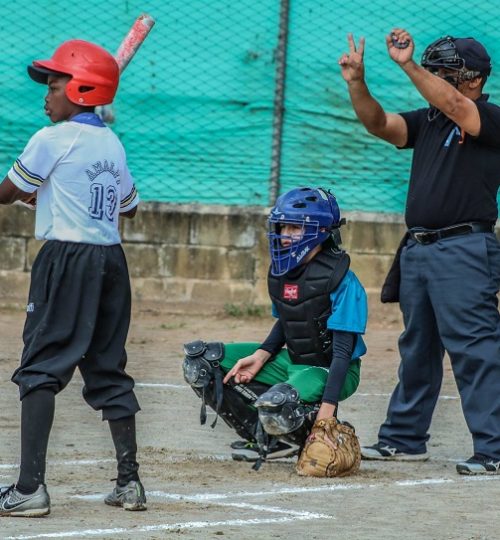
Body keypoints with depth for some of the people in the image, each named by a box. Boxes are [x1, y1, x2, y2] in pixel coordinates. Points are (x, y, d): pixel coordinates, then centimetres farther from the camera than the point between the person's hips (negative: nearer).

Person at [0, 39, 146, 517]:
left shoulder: (51, 140, -9)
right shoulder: (112, 144, 12)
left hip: (66, 258, -7)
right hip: (111, 260, 7)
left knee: (41, 367, -7)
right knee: (108, 368, 14)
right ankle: (129, 481, 14)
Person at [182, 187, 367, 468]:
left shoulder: (341, 281, -20)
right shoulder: (282, 272, 3)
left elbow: (343, 351, -22)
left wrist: (327, 406, -30)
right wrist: (260, 357, -3)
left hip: (328, 370, -9)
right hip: (292, 360, 9)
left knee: (276, 403, -40)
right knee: (201, 363, -1)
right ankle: (269, 437, -6)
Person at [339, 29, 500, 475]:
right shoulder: (428, 120, 16)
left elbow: (455, 106, -23)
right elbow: (379, 124, 5)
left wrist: (409, 66, -28)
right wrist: (356, 84, -11)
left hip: (464, 250, -8)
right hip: (418, 249, 8)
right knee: (416, 348, 16)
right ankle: (404, 438, 25)